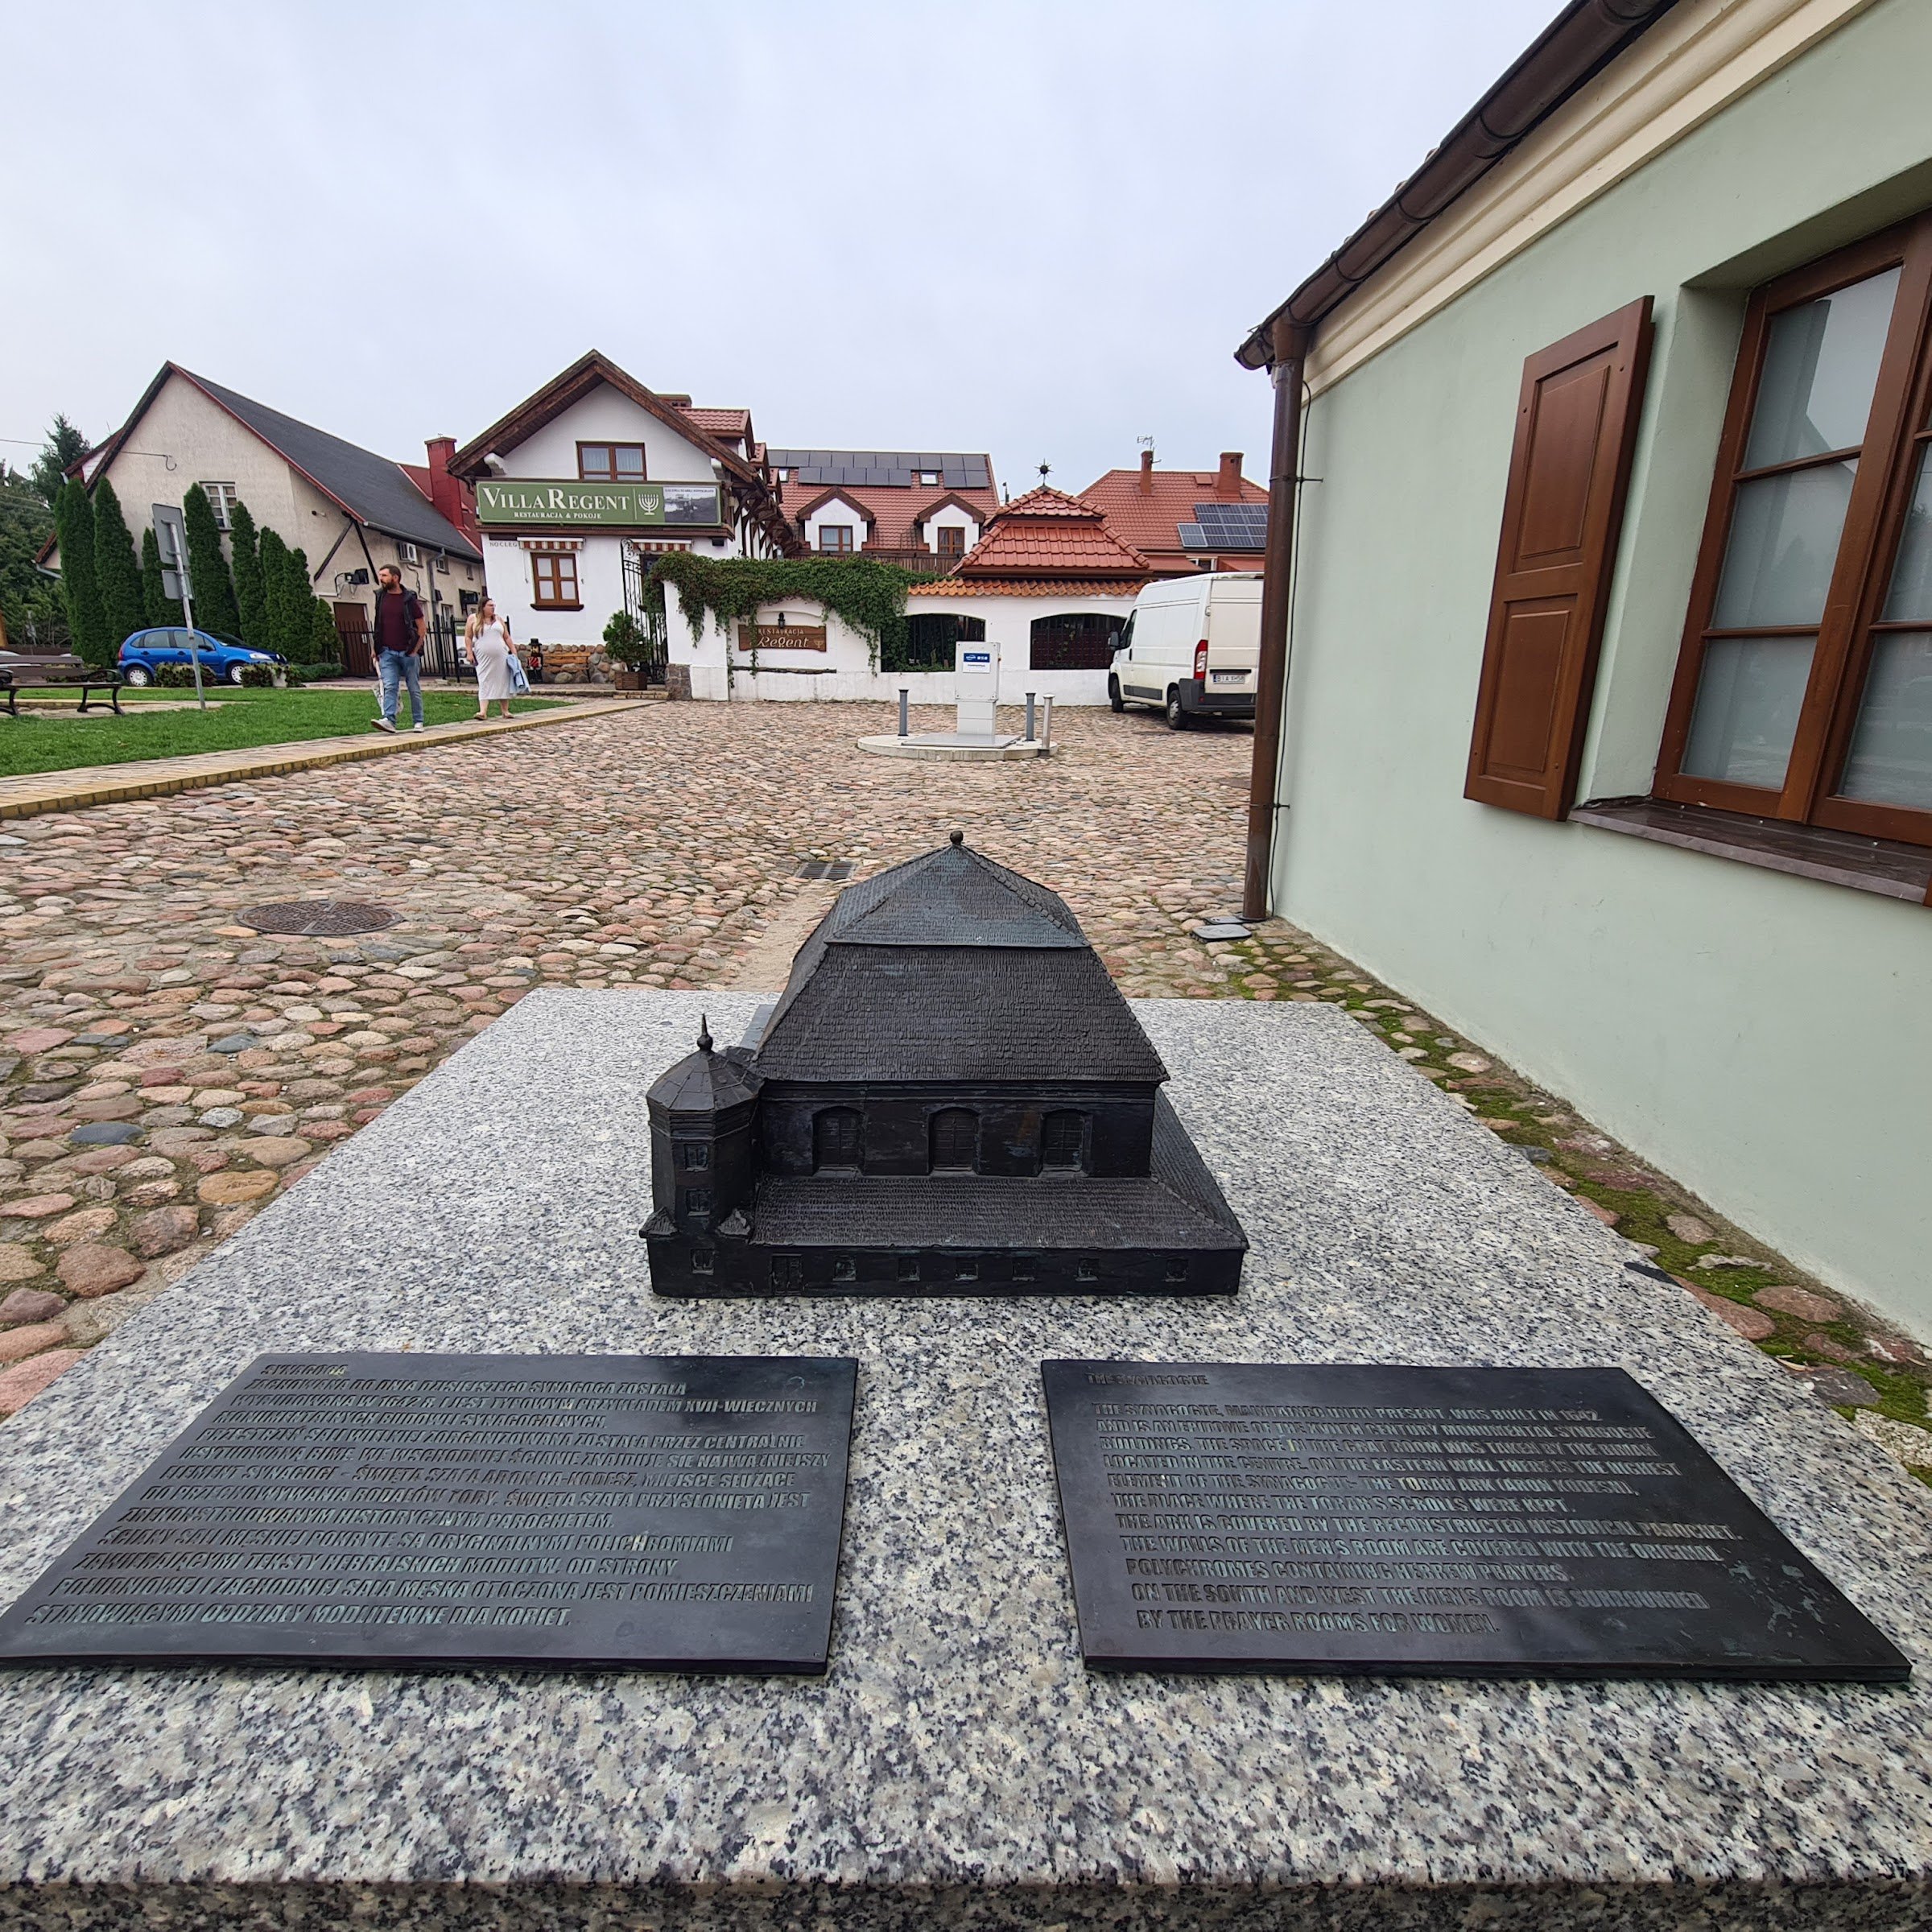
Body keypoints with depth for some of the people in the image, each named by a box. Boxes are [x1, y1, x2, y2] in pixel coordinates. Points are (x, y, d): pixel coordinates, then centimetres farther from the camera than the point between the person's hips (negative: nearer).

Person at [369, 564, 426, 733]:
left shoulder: (409, 598, -2)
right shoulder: (380, 597, 10)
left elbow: (422, 626, -1)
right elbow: (378, 625, 18)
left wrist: (415, 649, -7)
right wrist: (376, 648, 13)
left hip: (408, 652, -3)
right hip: (387, 652, 3)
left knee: (414, 689, 5)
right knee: (389, 686, -8)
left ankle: (418, 722, 14)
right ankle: (389, 720, -17)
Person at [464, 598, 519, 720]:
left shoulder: (498, 619, 12)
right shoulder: (473, 618, 5)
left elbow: (507, 637, 14)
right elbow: (468, 637, 3)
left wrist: (514, 651, 7)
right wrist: (469, 653, -5)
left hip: (500, 657, 3)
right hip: (483, 658, -3)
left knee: (503, 682, 3)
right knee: (484, 683, -8)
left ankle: (506, 711, 12)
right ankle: (483, 711, -14)